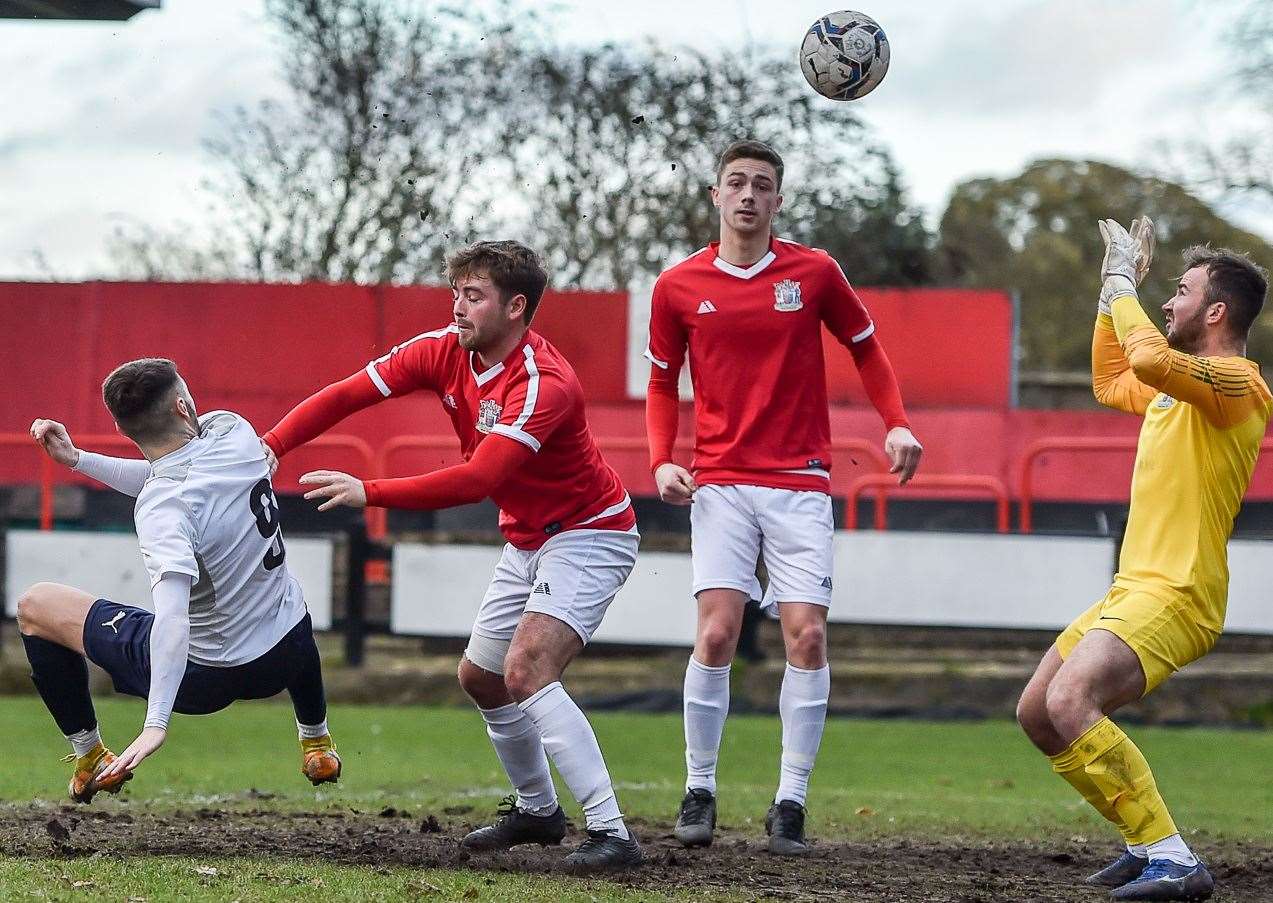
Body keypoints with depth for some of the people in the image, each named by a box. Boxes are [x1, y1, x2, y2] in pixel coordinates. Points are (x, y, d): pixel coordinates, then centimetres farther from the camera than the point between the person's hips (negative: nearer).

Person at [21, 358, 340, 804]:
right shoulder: (232, 430, -11)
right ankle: (317, 743, 60)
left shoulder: (162, 508, -30)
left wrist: (155, 724, -47)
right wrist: (77, 459, 4)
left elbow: (173, 619, -42)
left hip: (204, 676, -6)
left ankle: (91, 759, 21)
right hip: (289, 655, 6)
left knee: (35, 606, 9)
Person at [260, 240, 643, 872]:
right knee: (479, 676, 15)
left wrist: (368, 493, -42)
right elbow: (344, 396, -7)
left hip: (588, 534, -9)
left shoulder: (544, 384, -31)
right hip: (528, 538, 9)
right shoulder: (443, 353, -7)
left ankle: (612, 833, -28)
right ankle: (536, 809, 37)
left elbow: (476, 480, -40)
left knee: (526, 670, -26)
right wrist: (264, 449, -21)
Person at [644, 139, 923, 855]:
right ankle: (699, 791, 1)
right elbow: (663, 383, 15)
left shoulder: (814, 272, 2)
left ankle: (792, 802, -1)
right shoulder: (679, 287, 4)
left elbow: (867, 348, 14)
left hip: (801, 484, 0)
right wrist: (663, 460, 0)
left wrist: (897, 423, 0)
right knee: (717, 633, -13)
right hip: (720, 483, 0)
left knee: (807, 635, -8)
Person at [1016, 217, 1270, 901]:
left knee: (1070, 700, -29)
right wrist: (1114, 288, 28)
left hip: (1175, 597, -11)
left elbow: (1150, 357, -32)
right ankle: (1150, 844, 19)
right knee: (1036, 714, 14)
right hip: (1133, 589, 11)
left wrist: (1122, 280, -16)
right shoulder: (1178, 386, 18)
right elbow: (1111, 381, 38)